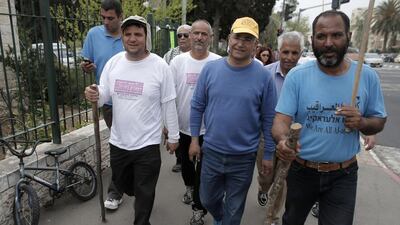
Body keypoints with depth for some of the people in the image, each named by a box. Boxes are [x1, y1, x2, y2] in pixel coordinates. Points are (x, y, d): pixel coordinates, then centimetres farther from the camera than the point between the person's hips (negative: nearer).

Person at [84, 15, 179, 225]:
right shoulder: (113, 62, -1)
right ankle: (142, 197, 58)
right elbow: (104, 96, 3)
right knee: (122, 184, 26)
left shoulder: (160, 66, -11)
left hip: (147, 144, -4)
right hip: (118, 141, 5)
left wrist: (173, 136, -1)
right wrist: (94, 95, -21)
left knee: (144, 193, 12)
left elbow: (169, 105, -6)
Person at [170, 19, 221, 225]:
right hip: (182, 126, 3)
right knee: (185, 162, 24)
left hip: (208, 127, -2)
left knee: (203, 170, 8)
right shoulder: (178, 61, -5)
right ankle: (190, 186, 53)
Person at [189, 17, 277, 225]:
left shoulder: (263, 76, -11)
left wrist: (268, 154, -2)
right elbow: (197, 106, 1)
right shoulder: (210, 69, -6)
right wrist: (194, 139, 0)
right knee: (208, 200, 23)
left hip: (244, 157, -2)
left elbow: (269, 119, -6)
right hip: (211, 152, 3)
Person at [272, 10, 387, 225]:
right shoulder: (297, 76, -13)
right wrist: (283, 140, -41)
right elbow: (282, 118, -17)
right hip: (301, 171, 0)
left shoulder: (367, 76, -7)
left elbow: (379, 121, 3)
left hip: (343, 175, 0)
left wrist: (362, 122, -22)